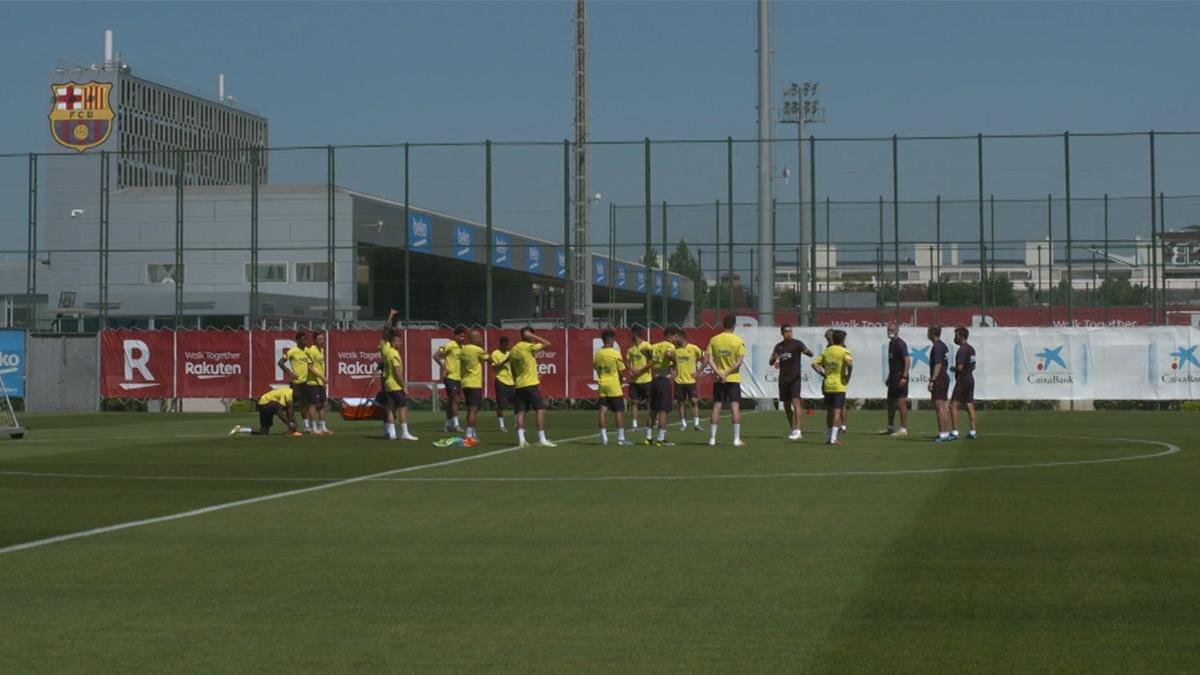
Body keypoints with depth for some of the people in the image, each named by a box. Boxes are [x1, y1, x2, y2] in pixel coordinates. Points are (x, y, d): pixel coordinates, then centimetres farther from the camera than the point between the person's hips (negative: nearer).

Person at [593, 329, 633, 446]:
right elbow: (621, 371, -7)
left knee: (603, 410, 4)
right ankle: (621, 438, 3)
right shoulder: (615, 354, -11)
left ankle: (603, 437, 3)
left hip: (602, 384, 5)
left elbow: (596, 368, 11)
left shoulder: (597, 354, 3)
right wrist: (620, 382, 10)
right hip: (614, 385, -5)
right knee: (619, 411, 3)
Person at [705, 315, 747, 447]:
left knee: (716, 407, 5)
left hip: (718, 379, 3)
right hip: (733, 378, -2)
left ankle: (712, 438, 5)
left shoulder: (714, 340, 2)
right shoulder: (738, 341, -6)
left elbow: (710, 360, -5)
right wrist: (727, 373, -12)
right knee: (735, 407, -1)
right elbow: (739, 362, -13)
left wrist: (719, 373, -11)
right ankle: (737, 439, -4)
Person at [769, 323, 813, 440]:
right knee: (786, 405, 8)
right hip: (783, 379, 5)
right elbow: (771, 362, 12)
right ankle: (792, 429, 18)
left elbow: (810, 354, -13)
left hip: (795, 377, -5)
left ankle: (797, 429, -20)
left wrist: (806, 351, -37)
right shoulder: (778, 346, 10)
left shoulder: (797, 343, -3)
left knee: (795, 401, -16)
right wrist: (775, 359, -11)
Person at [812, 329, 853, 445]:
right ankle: (833, 438, -10)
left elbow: (814, 364, 4)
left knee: (829, 411, 14)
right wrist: (848, 377, -13)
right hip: (839, 385, -5)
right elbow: (849, 363, -25)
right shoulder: (844, 351, -7)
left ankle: (829, 437, 21)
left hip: (827, 385, 5)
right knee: (837, 411, -4)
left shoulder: (826, 351, 9)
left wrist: (823, 375, 7)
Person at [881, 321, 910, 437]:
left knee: (901, 402, -8)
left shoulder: (900, 344, -13)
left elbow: (907, 360, -20)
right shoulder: (891, 343, 15)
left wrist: (904, 377, -25)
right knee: (890, 402, 15)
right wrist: (889, 377, 23)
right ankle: (890, 427, 25)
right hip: (893, 377, 10)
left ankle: (903, 429, -6)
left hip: (900, 378, -10)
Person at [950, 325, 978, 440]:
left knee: (953, 406, -6)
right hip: (970, 378, 9)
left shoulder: (962, 350, -16)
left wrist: (953, 368, -3)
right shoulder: (971, 349, 13)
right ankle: (972, 431, 8)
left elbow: (960, 367, -22)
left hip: (962, 380, -9)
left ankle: (955, 432, -10)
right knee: (970, 406, 9)